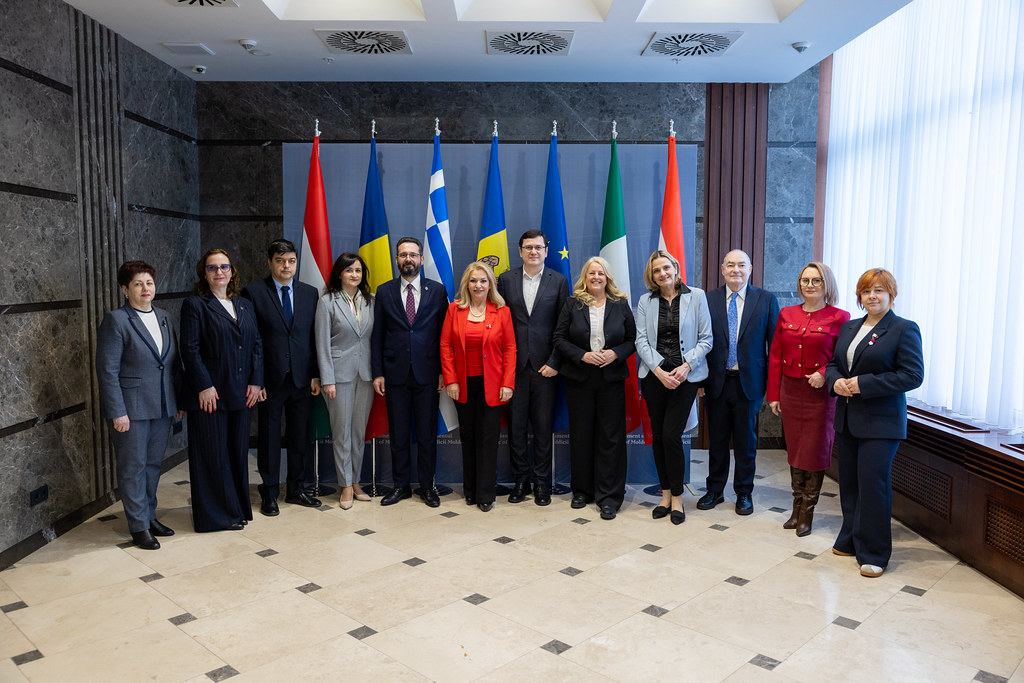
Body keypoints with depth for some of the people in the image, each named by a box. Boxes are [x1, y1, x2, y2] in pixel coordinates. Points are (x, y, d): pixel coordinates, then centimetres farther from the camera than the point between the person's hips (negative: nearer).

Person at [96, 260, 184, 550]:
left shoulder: (163, 318, 10)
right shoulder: (116, 320, -9)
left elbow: (175, 362, 14)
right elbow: (107, 370, -12)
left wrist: (179, 399, 9)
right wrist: (117, 412, -16)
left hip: (162, 407, 6)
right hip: (131, 408, -6)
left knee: (154, 464, 14)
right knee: (133, 467, 4)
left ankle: (149, 516, 28)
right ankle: (138, 527, 14)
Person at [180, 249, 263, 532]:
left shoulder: (245, 305, 13)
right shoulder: (195, 305, -4)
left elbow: (257, 345, 11)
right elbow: (190, 349, -10)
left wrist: (256, 381, 1)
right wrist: (204, 386, -16)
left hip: (241, 393, 6)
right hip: (209, 393, -5)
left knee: (239, 450, 13)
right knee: (212, 454, 2)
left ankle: (238, 508, 26)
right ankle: (215, 514, 15)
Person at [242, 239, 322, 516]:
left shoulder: (310, 293, 7)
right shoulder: (253, 292, -3)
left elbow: (315, 337, 7)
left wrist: (315, 375, 2)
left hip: (301, 378, 3)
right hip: (270, 378, -3)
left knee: (300, 436, 11)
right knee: (269, 436, 8)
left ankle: (296, 489, 26)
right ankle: (269, 493, 21)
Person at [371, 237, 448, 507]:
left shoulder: (437, 290, 3)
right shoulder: (384, 291, 5)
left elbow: (444, 333, 2)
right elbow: (377, 335, 5)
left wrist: (443, 371, -3)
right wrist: (378, 372, -1)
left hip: (426, 373, -1)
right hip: (395, 373, 1)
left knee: (427, 433, 6)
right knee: (398, 433, 9)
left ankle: (427, 485, 20)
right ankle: (401, 485, 22)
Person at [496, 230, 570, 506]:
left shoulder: (558, 281, 3)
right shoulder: (506, 279, 6)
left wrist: (554, 362, -7)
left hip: (545, 366, -1)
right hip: (514, 365, 1)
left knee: (544, 428, 6)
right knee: (516, 426, 6)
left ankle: (541, 483, 19)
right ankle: (521, 480, 21)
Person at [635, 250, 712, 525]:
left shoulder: (696, 296, 2)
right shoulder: (646, 301, 8)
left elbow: (705, 339, 0)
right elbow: (641, 340, 1)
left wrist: (686, 366, -13)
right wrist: (659, 371, -11)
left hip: (684, 376, -3)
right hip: (654, 376, 3)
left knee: (671, 435, -8)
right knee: (658, 436, 7)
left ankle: (677, 498, 8)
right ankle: (665, 495, 20)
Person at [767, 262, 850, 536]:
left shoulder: (840, 317, -4)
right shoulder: (786, 314, 8)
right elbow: (775, 357, 8)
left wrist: (824, 374, -19)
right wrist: (773, 395, 6)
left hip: (820, 394, -3)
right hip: (790, 392, 4)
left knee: (815, 452, 3)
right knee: (794, 451, 10)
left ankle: (807, 514, 16)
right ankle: (797, 509, 23)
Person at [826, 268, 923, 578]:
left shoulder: (905, 329, -7)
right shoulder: (849, 327, 13)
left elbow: (913, 375, -14)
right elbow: (833, 363, 18)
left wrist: (863, 384, -19)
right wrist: (836, 381, -6)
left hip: (880, 422, -6)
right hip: (847, 418, 7)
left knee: (873, 484, -4)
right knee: (848, 482, 13)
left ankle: (874, 554, 9)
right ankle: (850, 540, 28)